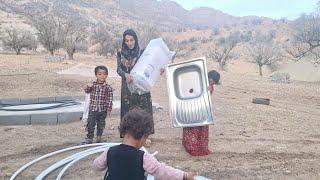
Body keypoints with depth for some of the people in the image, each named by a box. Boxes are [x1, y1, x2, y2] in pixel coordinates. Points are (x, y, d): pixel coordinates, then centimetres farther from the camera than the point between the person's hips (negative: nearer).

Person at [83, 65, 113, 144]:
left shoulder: (108, 87, -8)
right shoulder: (93, 84, -2)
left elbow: (110, 99, -6)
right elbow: (86, 91, 7)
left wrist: (109, 109, -7)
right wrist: (88, 87, -15)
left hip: (103, 110, -1)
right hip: (93, 108, 1)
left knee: (101, 124, 14)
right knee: (90, 124, 2)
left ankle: (99, 137, 32)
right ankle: (89, 138, 16)